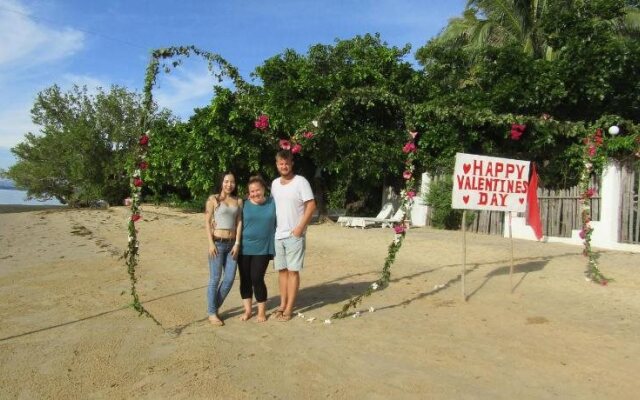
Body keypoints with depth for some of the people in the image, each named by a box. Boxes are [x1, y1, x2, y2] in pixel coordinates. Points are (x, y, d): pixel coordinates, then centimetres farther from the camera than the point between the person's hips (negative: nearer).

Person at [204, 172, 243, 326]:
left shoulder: (238, 201, 9)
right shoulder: (213, 199, -1)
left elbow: (239, 223, 6)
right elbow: (207, 222, -4)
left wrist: (237, 244, -2)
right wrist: (211, 243, -11)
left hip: (232, 243, 4)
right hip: (218, 243, -4)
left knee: (229, 279, 5)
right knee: (215, 279, 1)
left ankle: (215, 307, 24)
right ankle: (212, 313, 14)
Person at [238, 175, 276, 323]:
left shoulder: (273, 203, 0)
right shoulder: (245, 205, -1)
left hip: (263, 249, -1)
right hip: (244, 248, 1)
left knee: (257, 279, -4)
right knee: (245, 279, 7)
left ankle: (262, 311, 14)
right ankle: (247, 310, 23)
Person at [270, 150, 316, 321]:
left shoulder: (301, 182, -8)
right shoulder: (275, 183, 10)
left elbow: (311, 206, -11)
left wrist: (300, 227, -16)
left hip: (294, 235, -6)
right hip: (277, 235, 6)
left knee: (293, 271, 0)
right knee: (281, 270, 11)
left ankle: (289, 308, 7)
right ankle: (282, 305, 21)